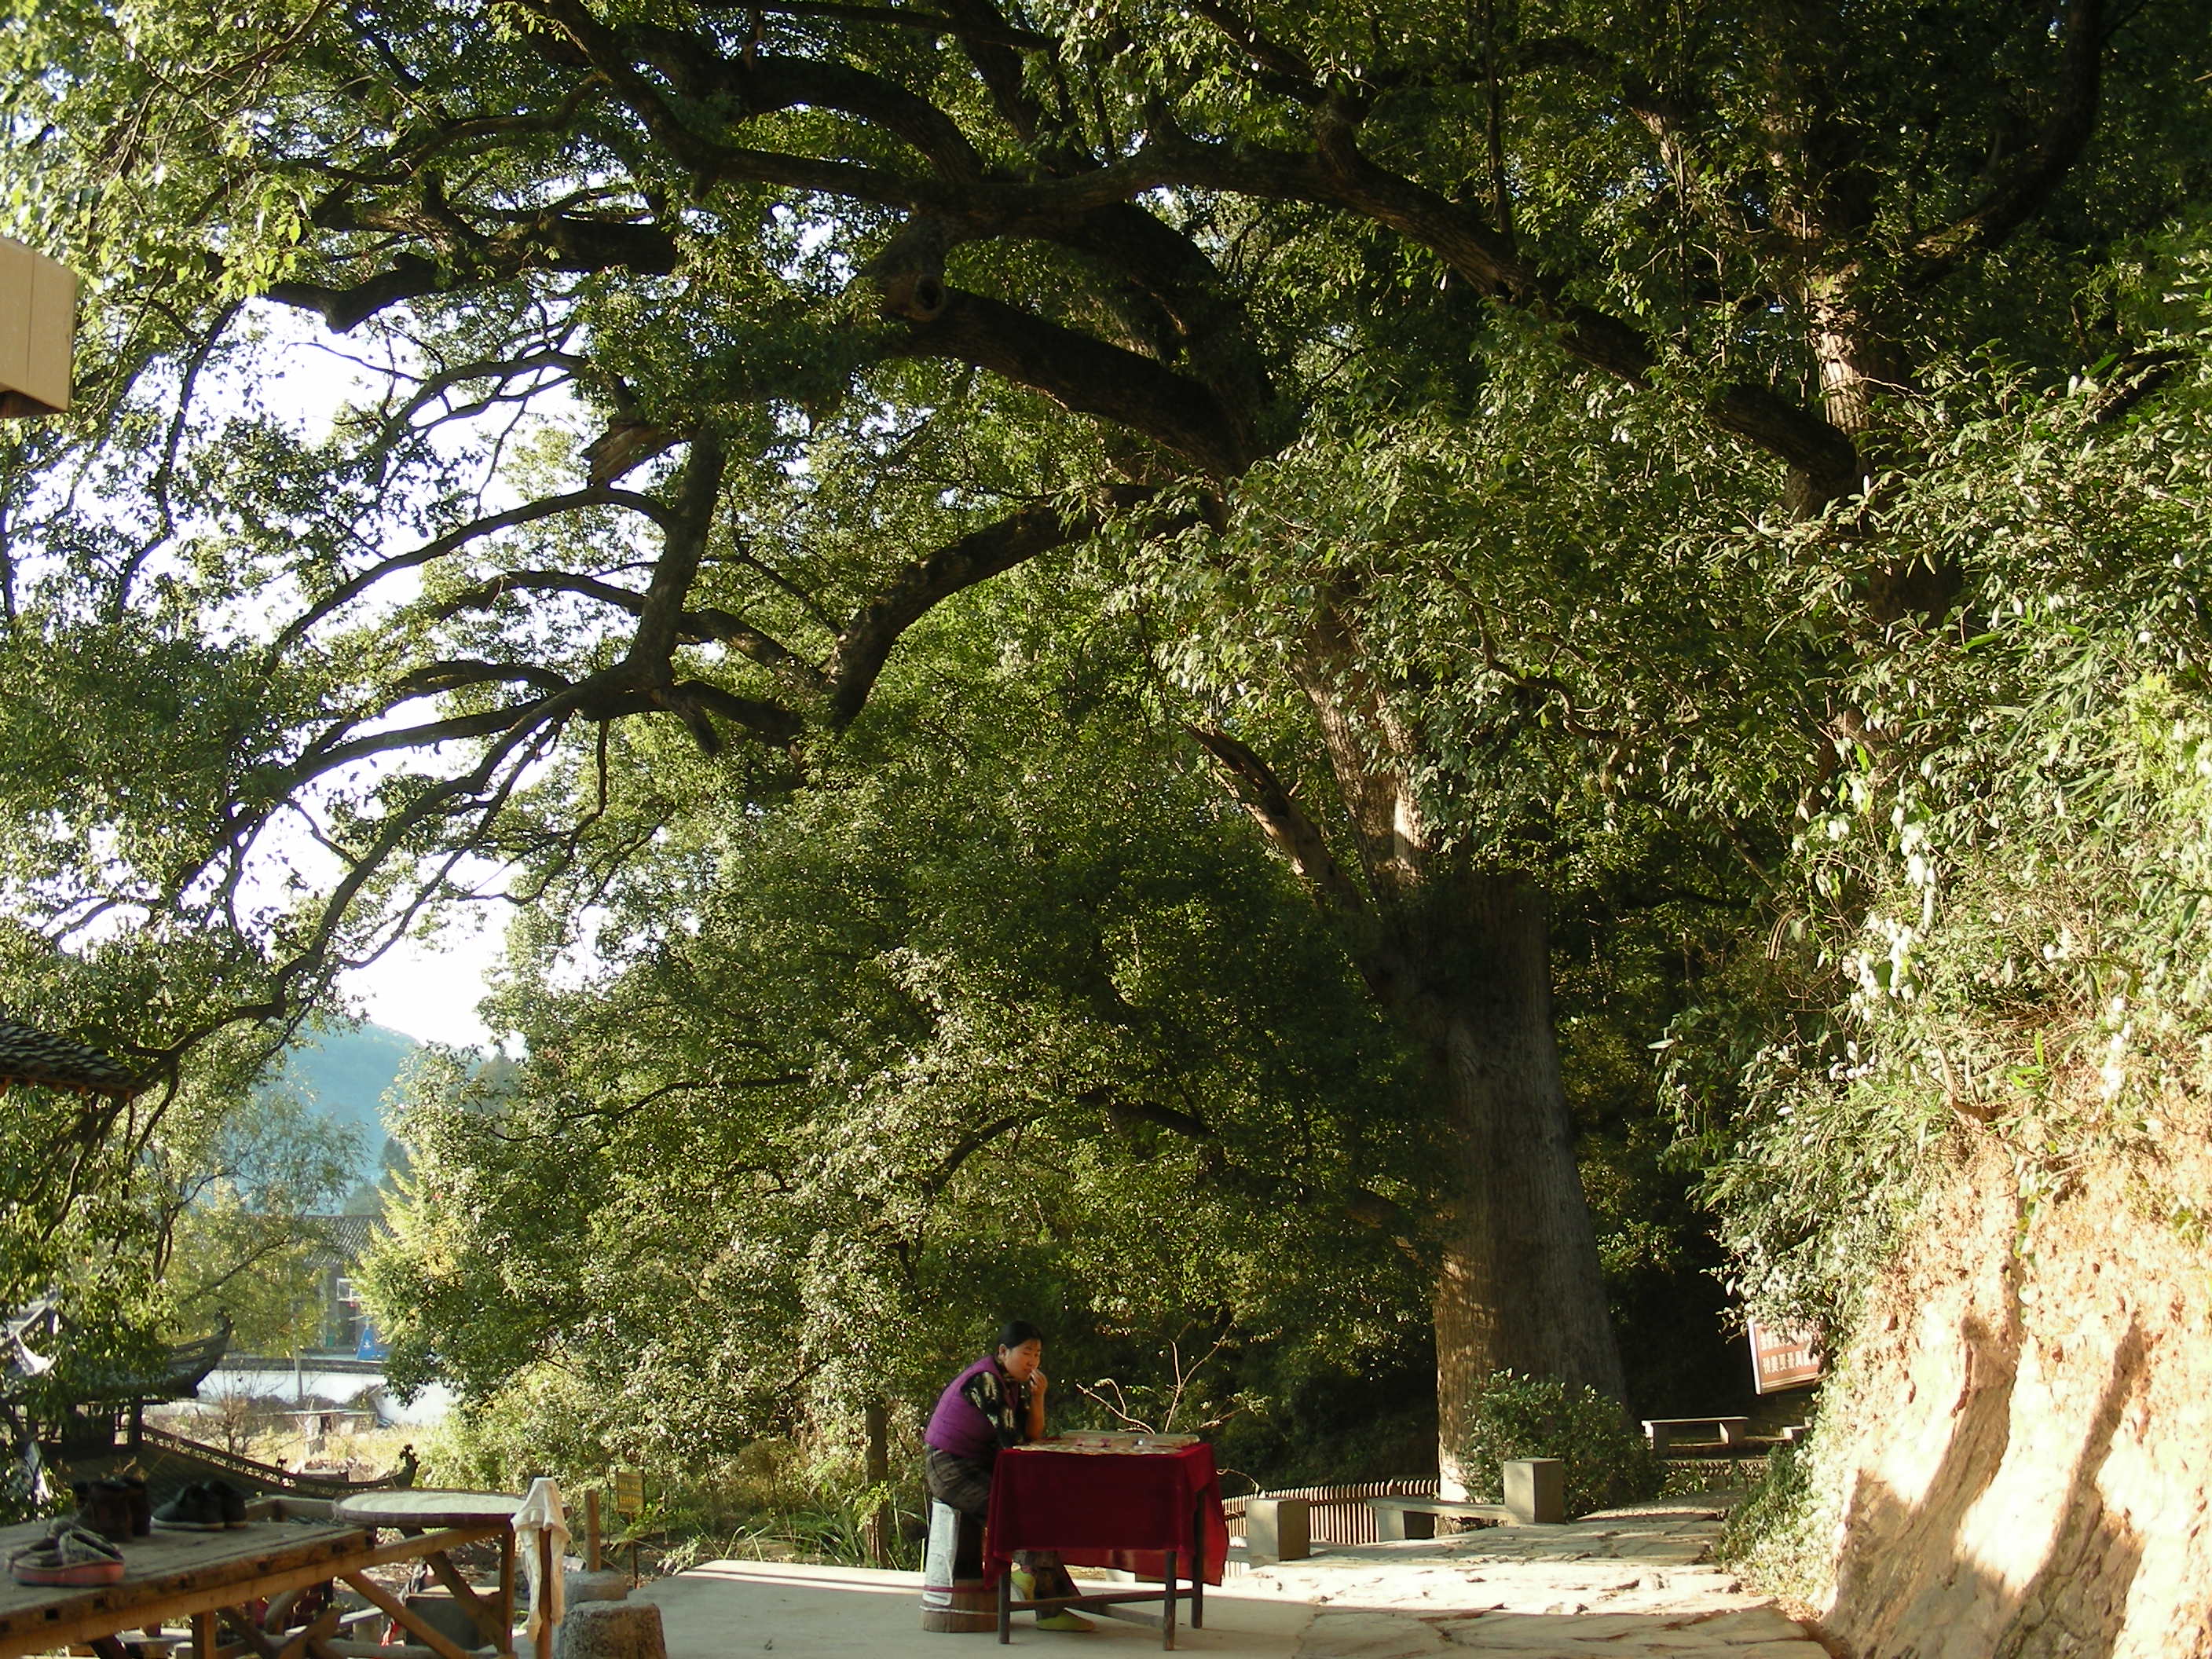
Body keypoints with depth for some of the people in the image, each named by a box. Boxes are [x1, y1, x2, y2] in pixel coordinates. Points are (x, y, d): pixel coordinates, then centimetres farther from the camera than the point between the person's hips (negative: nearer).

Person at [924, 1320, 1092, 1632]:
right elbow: (1012, 1441, -23)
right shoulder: (984, 1381, -19)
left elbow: (1033, 1437, 4)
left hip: (976, 1468, 9)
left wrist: (1038, 1397, -7)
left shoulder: (1014, 1384, 10)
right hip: (950, 1469, -9)